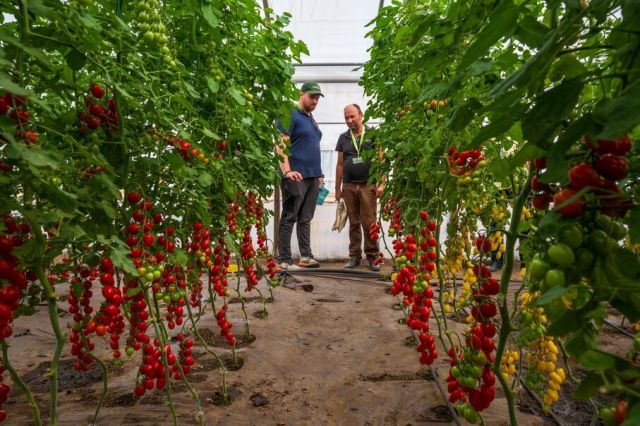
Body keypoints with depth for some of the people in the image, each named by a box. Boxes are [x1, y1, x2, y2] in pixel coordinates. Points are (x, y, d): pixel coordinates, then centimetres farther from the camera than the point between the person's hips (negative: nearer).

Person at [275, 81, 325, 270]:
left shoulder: (312, 119, 21)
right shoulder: (290, 115, -4)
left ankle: (306, 257, 17)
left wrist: (319, 173, 21)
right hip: (296, 177, -8)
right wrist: (287, 171, -24)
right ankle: (284, 261, 1)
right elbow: (280, 145, -14)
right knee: (289, 219, -3)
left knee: (305, 219, 11)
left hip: (313, 177, 8)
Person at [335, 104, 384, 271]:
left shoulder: (372, 135, 5)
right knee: (353, 223, 7)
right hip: (349, 186, 3)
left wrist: (381, 184, -6)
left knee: (369, 223, -5)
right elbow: (340, 164, 15)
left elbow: (380, 161, 2)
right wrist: (337, 189, 12)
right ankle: (354, 256, 15)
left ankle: (372, 256, 6)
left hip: (368, 185, -3)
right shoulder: (343, 138, 13)